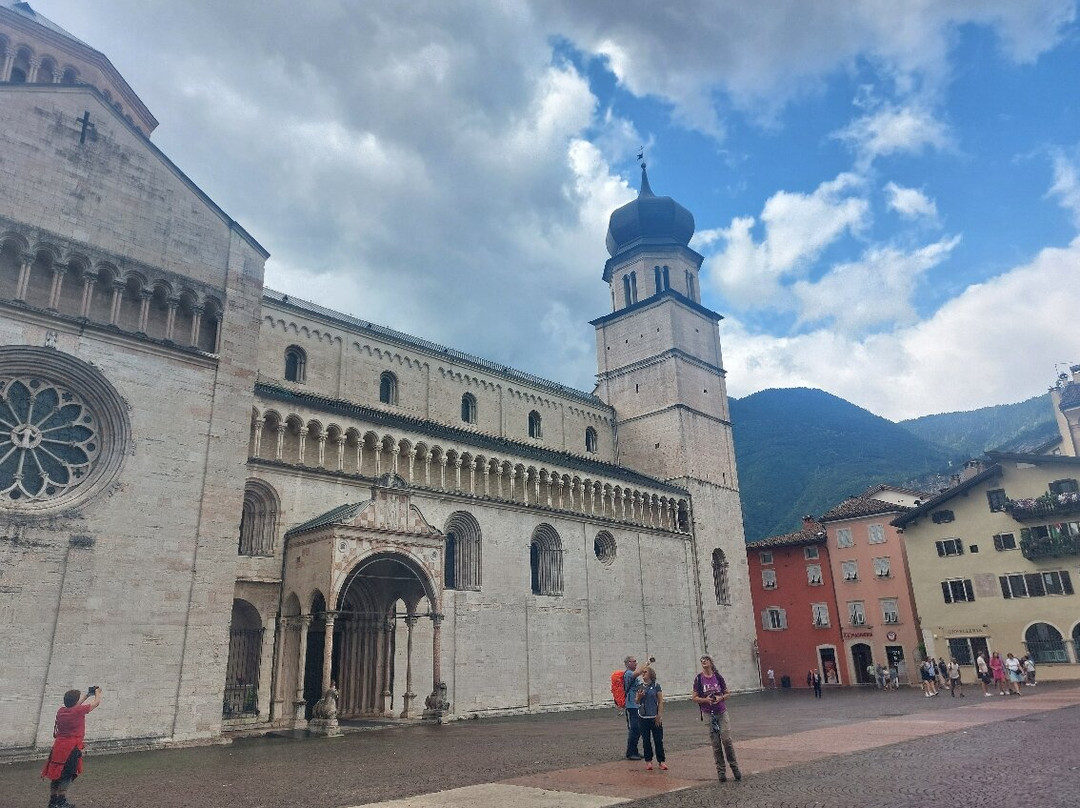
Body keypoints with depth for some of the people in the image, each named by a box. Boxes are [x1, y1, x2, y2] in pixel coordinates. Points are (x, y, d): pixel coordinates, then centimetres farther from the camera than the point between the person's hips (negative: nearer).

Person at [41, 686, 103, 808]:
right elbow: (96, 702, 0)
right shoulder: (79, 711, -13)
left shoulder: (61, 711, 5)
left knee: (55, 775, 13)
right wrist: (98, 692, 19)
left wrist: (87, 695, 32)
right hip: (71, 748, -7)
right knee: (67, 776, 1)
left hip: (58, 746, 7)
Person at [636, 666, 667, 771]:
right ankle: (648, 761, 18)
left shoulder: (656, 685, -4)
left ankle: (661, 761, 11)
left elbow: (660, 701, -4)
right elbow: (637, 701, 9)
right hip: (643, 717, 3)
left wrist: (659, 716, -10)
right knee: (646, 740, 8)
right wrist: (639, 696, -13)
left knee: (658, 739, 1)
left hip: (655, 717, -3)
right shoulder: (640, 686, 6)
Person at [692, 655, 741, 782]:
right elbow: (694, 697, 0)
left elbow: (727, 694, 8)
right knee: (715, 743, 3)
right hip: (708, 714, 0)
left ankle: (734, 767, 11)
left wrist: (721, 698, -12)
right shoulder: (698, 679, -3)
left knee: (727, 739, -7)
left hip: (722, 712, 0)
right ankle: (721, 770, 14)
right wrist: (705, 700, -17)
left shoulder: (718, 677, 0)